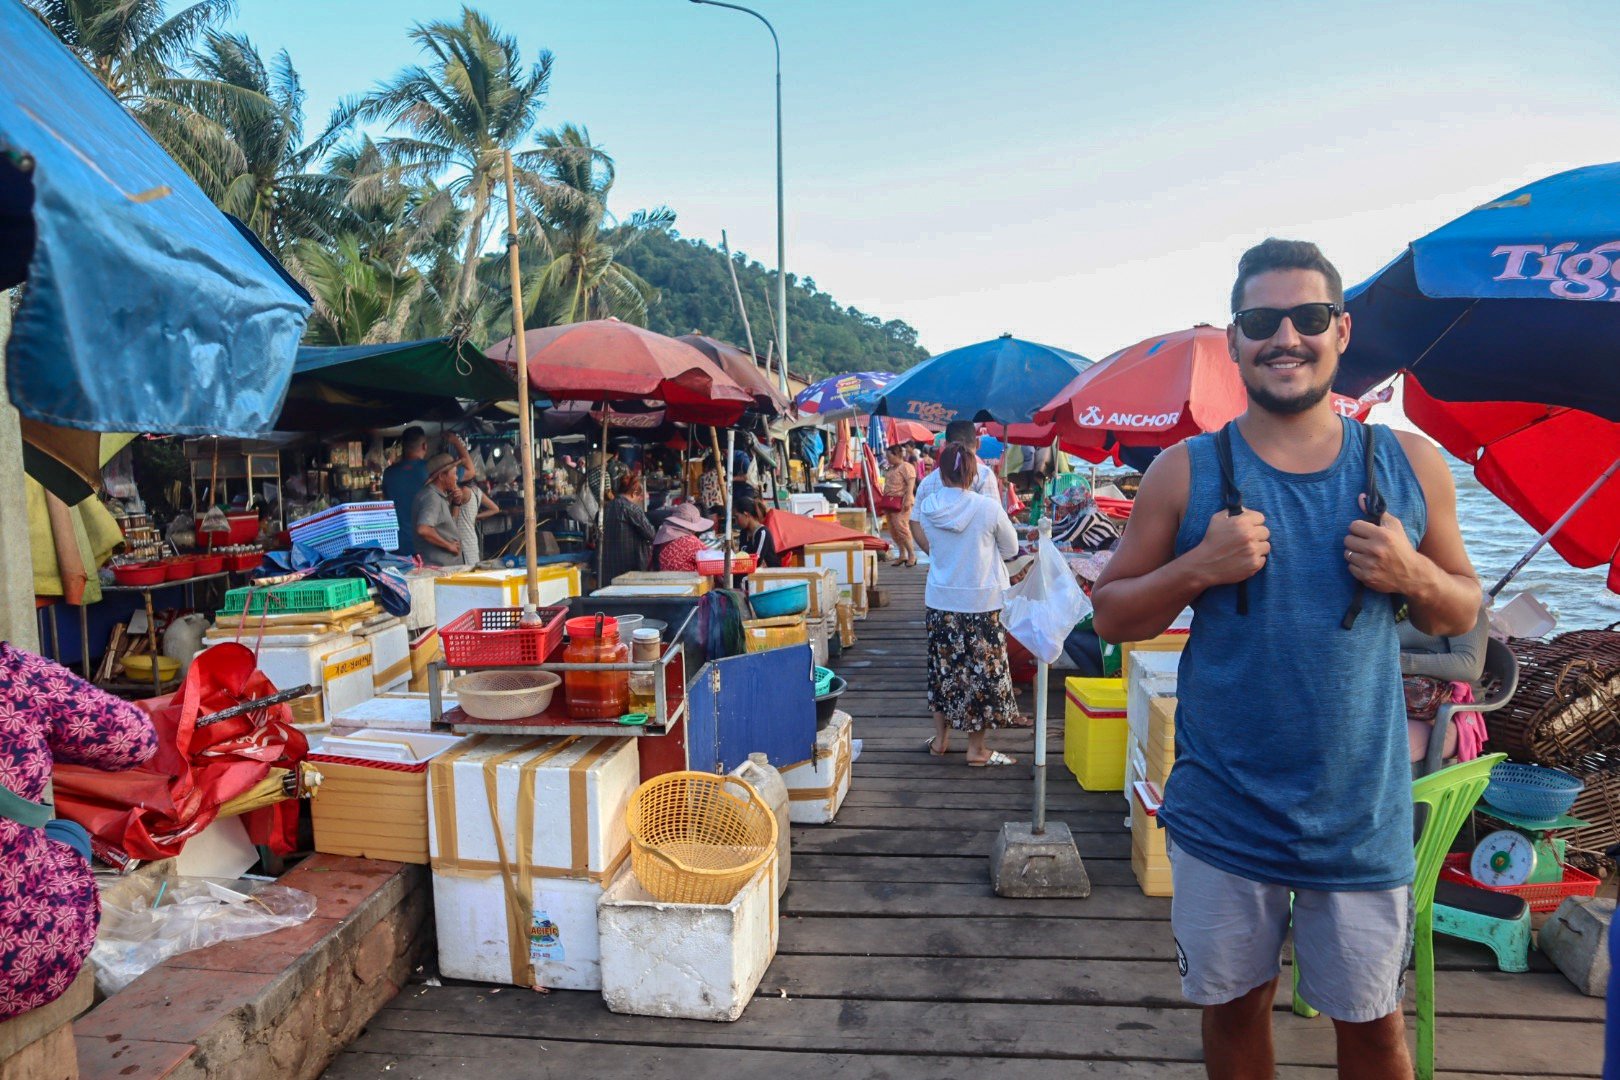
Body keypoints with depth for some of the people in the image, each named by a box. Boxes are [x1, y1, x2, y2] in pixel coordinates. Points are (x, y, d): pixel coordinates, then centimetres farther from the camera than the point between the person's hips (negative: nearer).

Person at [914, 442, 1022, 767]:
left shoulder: (928, 506, -5)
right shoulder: (989, 508, -14)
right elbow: (1011, 549, -1)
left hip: (940, 600, 3)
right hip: (982, 603, -3)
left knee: (943, 667, 16)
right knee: (982, 670, 8)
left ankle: (940, 739, 28)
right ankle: (976, 748, 16)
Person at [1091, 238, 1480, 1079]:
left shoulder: (1410, 465, -1)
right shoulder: (1186, 472, -6)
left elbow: (1461, 612, 8)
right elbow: (1111, 615, -2)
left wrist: (1412, 576, -14)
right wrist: (1199, 568, -20)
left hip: (1363, 812, 1)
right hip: (1223, 811, 0)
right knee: (1233, 1004, 18)